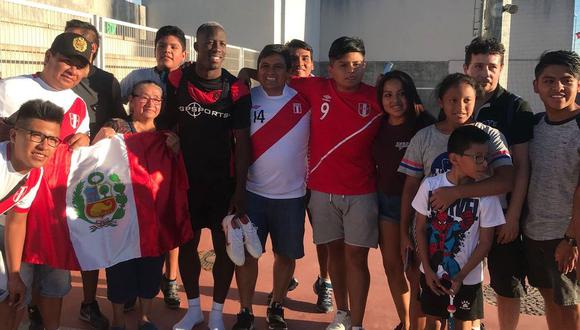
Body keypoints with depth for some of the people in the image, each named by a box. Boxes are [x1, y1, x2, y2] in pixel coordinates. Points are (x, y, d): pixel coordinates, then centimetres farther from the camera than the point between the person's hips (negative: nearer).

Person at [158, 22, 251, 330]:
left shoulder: (237, 90, -8)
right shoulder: (176, 80, -3)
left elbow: (242, 141, -7)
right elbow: (165, 126, 5)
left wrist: (240, 188, -11)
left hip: (223, 181, -1)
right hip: (185, 178, 2)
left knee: (224, 246, 6)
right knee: (186, 244, 11)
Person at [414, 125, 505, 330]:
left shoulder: (486, 194, -15)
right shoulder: (430, 185, -12)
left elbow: (485, 242, -9)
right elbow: (421, 229, -3)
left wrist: (460, 277, -12)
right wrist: (427, 270, -6)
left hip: (467, 277, -1)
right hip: (432, 274, 1)